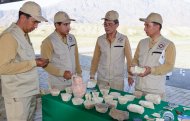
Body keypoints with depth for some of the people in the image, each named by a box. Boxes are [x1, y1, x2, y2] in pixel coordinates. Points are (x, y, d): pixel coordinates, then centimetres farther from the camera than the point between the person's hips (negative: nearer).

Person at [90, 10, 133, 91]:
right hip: (101, 79, 2)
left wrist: (130, 75, -1)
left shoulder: (124, 39, -4)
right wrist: (92, 76, 7)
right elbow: (95, 59, 8)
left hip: (118, 80, -2)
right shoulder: (100, 40, 2)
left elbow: (129, 59, 1)